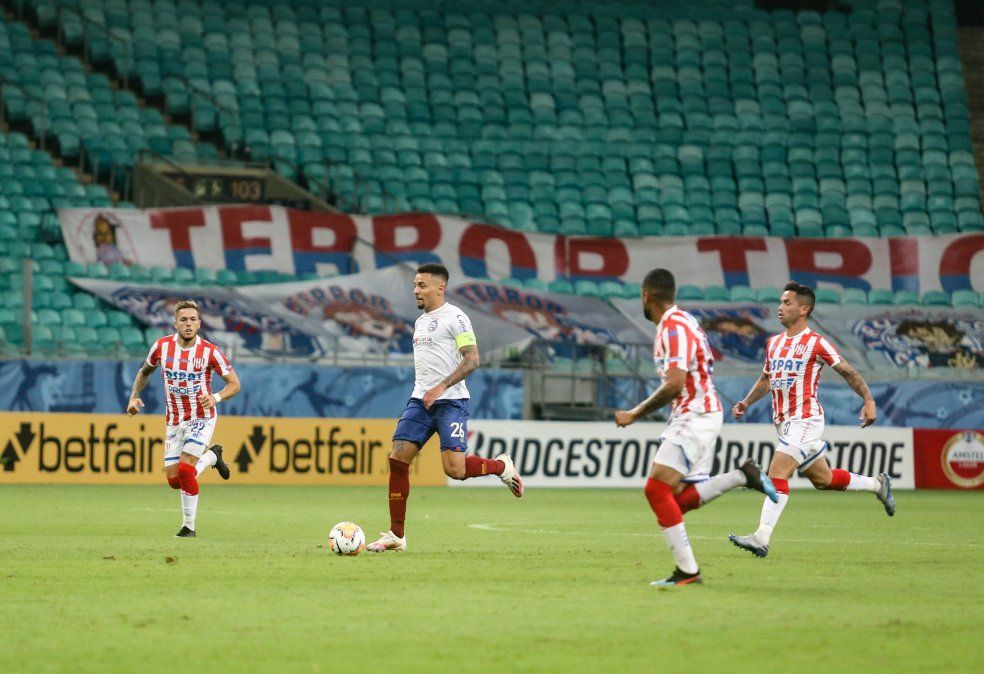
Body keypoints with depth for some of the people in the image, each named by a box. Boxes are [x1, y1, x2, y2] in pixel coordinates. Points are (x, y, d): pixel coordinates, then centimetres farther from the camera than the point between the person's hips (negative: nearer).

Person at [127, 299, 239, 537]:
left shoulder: (209, 352, -14)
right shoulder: (162, 346, -5)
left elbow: (234, 383, -8)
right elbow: (145, 371, 14)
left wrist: (216, 397, -27)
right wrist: (134, 397, 0)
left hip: (201, 417, -4)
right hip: (174, 420, 4)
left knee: (185, 470, -21)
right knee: (174, 479, 0)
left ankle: (189, 526, -3)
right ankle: (211, 456, 29)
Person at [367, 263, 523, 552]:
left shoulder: (455, 317, -7)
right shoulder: (420, 322, 19)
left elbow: (471, 360, -15)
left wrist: (441, 387, -23)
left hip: (451, 402, -7)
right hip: (419, 401, 7)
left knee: (455, 469, -18)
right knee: (398, 458, -7)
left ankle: (501, 465, 14)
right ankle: (397, 534, -1)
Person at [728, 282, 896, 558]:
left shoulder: (816, 343, -8)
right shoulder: (774, 343, 13)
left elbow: (848, 372, -3)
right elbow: (766, 379, 25)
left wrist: (868, 400, -11)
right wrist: (746, 403, 12)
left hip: (805, 419, -8)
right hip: (784, 422, 8)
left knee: (777, 473, -20)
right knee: (823, 479, 17)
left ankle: (762, 538, -24)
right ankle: (878, 484, 37)